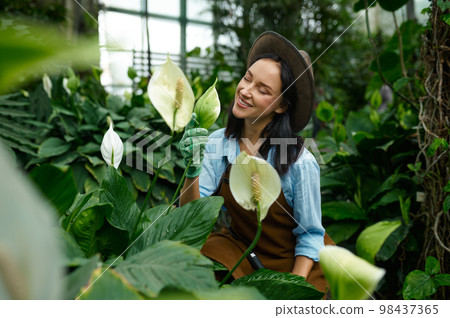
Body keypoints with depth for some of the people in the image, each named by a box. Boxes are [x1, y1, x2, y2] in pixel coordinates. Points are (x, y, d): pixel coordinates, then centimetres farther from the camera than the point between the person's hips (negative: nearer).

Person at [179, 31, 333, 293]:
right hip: (237, 247, 3)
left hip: (292, 260, -2)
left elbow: (310, 236, -11)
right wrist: (193, 172, -31)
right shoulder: (218, 143, -11)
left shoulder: (300, 163, -24)